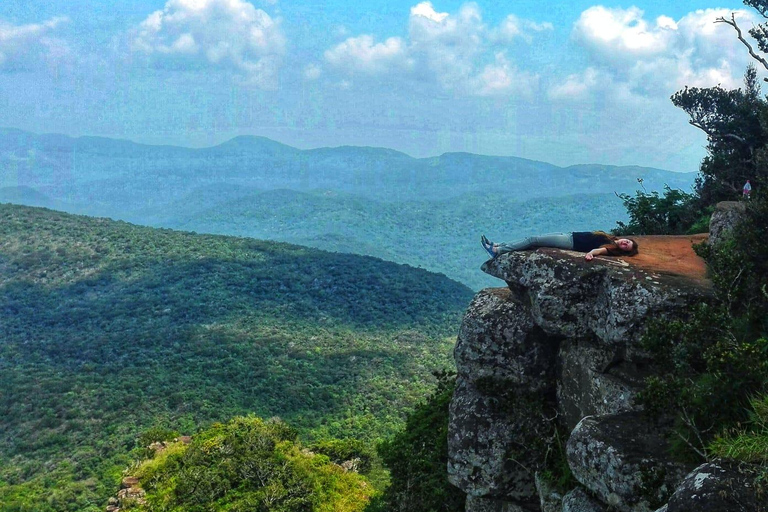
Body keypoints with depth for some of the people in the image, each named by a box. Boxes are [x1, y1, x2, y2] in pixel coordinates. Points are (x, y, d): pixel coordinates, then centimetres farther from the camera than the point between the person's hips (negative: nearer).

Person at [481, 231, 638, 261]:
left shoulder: (611, 248, -13)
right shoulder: (611, 239, 10)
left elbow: (601, 249, -33)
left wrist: (590, 253, -50)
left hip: (571, 243, -8)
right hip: (570, 235, 8)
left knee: (533, 240, -12)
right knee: (533, 239, 4)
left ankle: (497, 251, -9)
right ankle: (498, 246, 8)